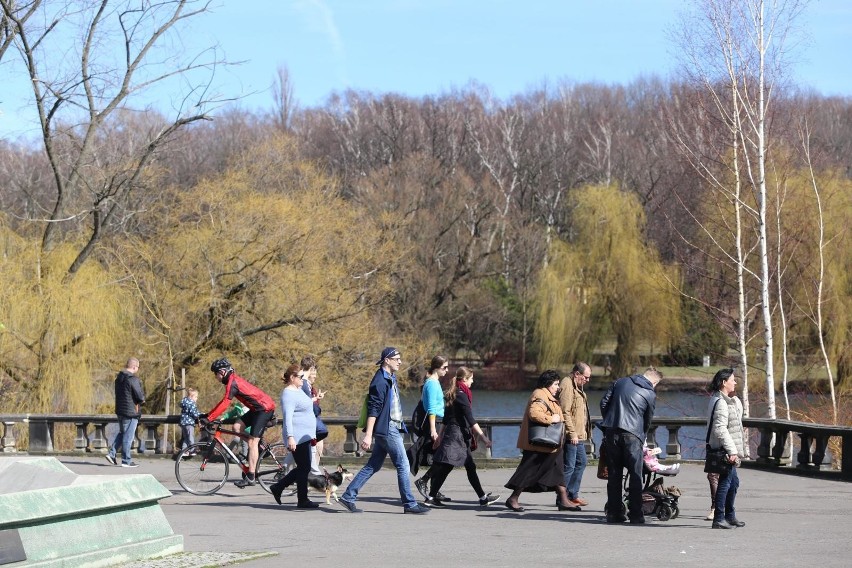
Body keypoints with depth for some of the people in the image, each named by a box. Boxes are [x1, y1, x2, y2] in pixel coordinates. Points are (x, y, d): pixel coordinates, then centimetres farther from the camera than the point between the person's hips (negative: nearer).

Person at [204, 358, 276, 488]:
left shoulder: (232, 383, -17)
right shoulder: (233, 380, 13)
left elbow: (225, 404, -22)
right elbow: (224, 402, 18)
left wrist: (208, 418, -20)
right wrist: (208, 414, 14)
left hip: (265, 408, -10)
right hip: (257, 408, 10)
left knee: (252, 442, -11)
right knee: (237, 427, 4)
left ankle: (250, 477, -13)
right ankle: (259, 447, 15)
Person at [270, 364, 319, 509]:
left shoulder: (298, 390, 17)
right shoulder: (288, 394, -14)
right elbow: (288, 417, -22)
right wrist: (290, 437, -29)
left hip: (305, 436, 10)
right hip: (297, 437, -10)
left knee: (303, 468, 13)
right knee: (304, 467, -6)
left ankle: (278, 487, 21)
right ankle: (302, 500, 1)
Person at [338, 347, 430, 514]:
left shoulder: (390, 379, 17)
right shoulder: (380, 381, -14)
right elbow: (373, 409, -19)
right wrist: (368, 435, -22)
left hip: (392, 428, 10)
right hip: (387, 429, -10)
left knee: (373, 466, 10)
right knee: (403, 465, -5)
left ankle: (348, 497, 13)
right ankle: (409, 504, 1)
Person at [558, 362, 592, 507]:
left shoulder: (576, 387, 18)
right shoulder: (567, 386, -15)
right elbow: (565, 412, -21)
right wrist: (572, 433, -23)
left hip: (578, 435, 11)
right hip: (571, 436, -11)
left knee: (581, 463, 16)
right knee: (569, 467, -7)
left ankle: (573, 495, 23)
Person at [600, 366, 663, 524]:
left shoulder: (620, 382, 11)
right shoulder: (651, 394, 2)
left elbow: (604, 403, 10)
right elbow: (648, 421, 9)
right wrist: (642, 437, 23)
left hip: (612, 432, 4)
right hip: (632, 434, -4)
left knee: (614, 474, 9)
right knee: (635, 475, 3)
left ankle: (613, 513, 11)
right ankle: (635, 515, 0)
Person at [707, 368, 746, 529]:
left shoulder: (732, 401, 16)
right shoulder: (720, 402, -17)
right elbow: (720, 429, -22)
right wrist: (732, 450, -23)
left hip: (730, 450, 11)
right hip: (724, 449, -11)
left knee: (733, 482, 18)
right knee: (725, 482, -7)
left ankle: (730, 516, 29)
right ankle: (719, 519, -3)